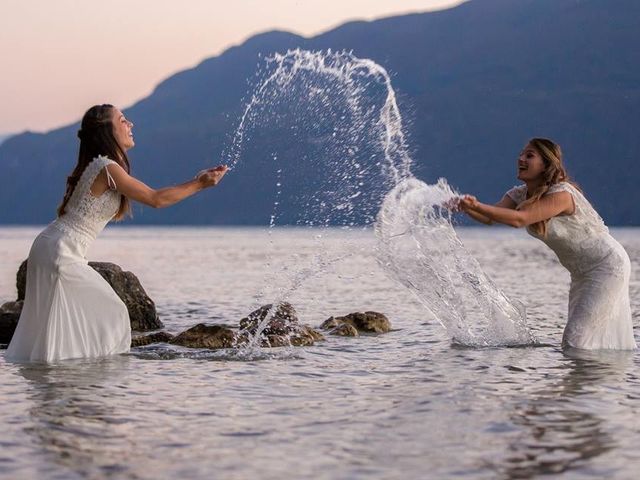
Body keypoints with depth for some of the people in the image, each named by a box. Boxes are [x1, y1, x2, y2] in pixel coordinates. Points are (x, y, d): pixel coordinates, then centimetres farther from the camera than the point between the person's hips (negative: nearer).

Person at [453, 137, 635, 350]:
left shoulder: (562, 194, -26)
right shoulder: (520, 194, -1)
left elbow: (520, 219, -39)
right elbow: (490, 217, -18)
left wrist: (476, 205, -48)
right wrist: (464, 207, -38)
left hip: (608, 266, -9)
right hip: (583, 273, 9)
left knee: (576, 340, -15)